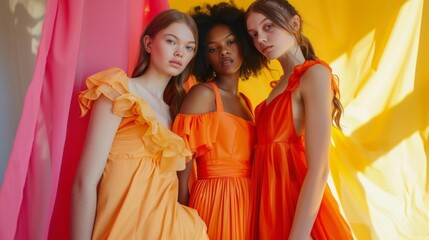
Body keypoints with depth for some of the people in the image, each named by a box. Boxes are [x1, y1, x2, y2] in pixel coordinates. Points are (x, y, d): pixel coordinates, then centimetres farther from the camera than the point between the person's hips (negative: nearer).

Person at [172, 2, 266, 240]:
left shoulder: (246, 102, 14)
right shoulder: (202, 93, -9)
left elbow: (249, 162, 14)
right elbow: (181, 172, -13)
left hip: (248, 201, 7)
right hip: (215, 201, -7)